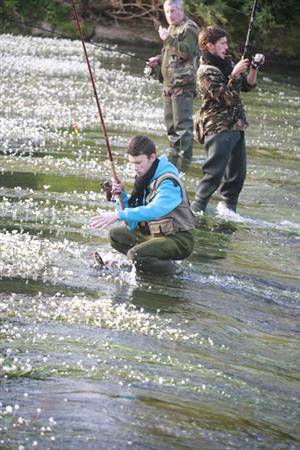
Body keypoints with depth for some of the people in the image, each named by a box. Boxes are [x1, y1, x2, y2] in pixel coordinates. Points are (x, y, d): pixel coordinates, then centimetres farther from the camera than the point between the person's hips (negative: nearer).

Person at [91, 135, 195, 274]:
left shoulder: (169, 183, -23)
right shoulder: (144, 178, 5)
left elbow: (153, 211, -41)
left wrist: (118, 215, -44)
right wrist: (121, 194, -10)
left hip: (179, 240, -9)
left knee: (136, 254, -28)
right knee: (116, 234, 7)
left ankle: (174, 272, -5)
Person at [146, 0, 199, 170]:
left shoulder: (189, 28, -10)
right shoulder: (172, 28, 20)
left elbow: (186, 51, -24)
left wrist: (167, 38, -22)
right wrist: (159, 60, 14)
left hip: (183, 84, -10)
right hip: (169, 84, 10)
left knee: (182, 124, -11)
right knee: (171, 122, 18)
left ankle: (184, 159, -8)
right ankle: (173, 154, 28)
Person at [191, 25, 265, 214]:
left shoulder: (227, 63, 12)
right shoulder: (206, 72, -13)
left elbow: (248, 85, 15)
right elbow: (226, 98, -19)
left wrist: (254, 68, -1)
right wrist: (235, 75, -26)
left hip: (236, 126, 9)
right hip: (218, 129, -9)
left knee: (238, 172, 13)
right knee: (214, 172, -13)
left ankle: (228, 205, 25)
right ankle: (197, 208, -8)